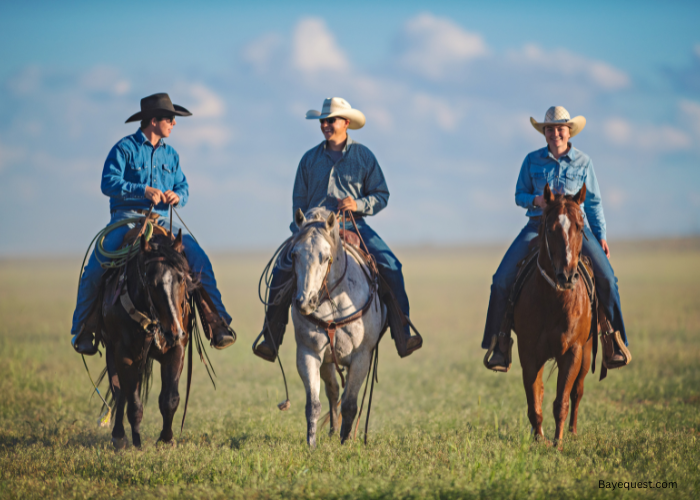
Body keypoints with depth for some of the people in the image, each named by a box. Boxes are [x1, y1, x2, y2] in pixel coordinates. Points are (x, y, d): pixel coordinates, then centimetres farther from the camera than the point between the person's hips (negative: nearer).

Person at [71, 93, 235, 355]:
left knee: (199, 258, -16)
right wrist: (144, 191, -24)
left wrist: (177, 195, -8)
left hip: (159, 220, 4)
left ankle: (218, 324, -13)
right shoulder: (125, 148, -3)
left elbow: (183, 186, 18)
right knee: (95, 269, -22)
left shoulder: (170, 154, 15)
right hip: (125, 219, -4)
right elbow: (108, 184, -13)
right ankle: (83, 329, -3)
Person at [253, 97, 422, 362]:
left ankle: (402, 334, -20)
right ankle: (271, 339, -13)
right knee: (283, 269, -19)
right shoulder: (310, 159, 12)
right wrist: (300, 230, 0)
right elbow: (299, 200, 15)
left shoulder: (363, 156, 7)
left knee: (390, 266, -23)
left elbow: (381, 195, 6)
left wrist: (359, 204, -13)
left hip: (354, 225, -1)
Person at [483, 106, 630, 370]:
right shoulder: (532, 160, 7)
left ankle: (615, 342, -8)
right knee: (502, 280, -14)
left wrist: (601, 236, 3)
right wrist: (535, 200, -11)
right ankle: (499, 345, -2)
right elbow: (519, 195, 12)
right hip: (538, 225, 1)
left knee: (606, 277, -21)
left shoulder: (583, 162, 6)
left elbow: (593, 202, 10)